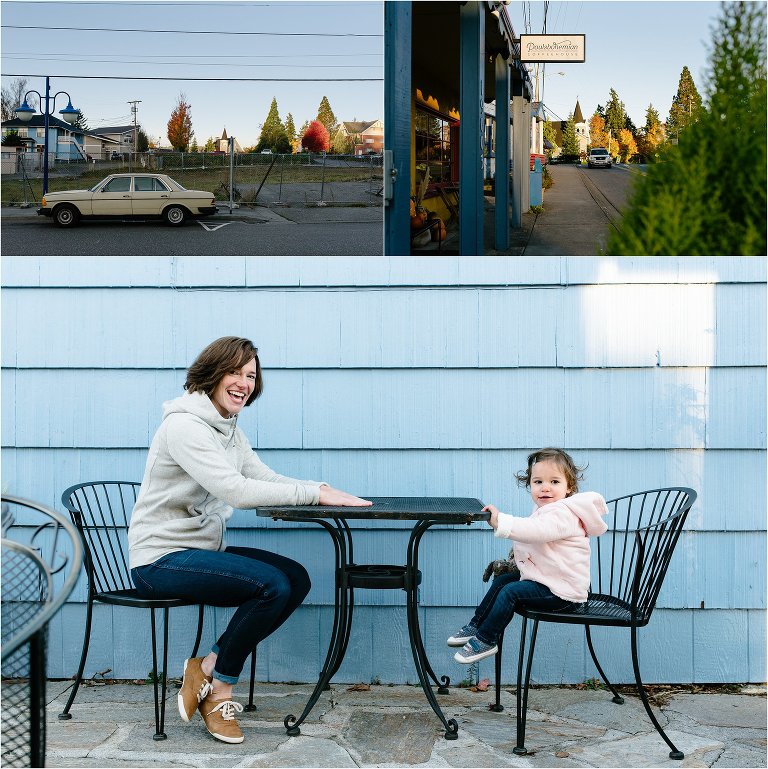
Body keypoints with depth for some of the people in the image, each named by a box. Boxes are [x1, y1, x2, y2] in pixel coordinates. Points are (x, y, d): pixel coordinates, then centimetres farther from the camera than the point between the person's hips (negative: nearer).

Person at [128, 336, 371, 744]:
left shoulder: (229, 430, 12)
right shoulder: (184, 425, -18)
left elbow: (266, 478, 5)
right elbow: (235, 490, -29)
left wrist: (322, 489, -13)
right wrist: (315, 493, -28)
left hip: (203, 549, 9)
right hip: (160, 560, -9)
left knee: (297, 579, -6)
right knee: (272, 585, -24)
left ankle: (208, 666, 0)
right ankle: (219, 690, -4)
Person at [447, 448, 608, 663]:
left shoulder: (563, 514, -22)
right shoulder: (544, 510, 13)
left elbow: (536, 531, -39)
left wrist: (501, 522, -43)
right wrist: (518, 552, 10)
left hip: (561, 593, -11)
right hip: (544, 579, 11)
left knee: (510, 592, -17)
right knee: (502, 580, 14)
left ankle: (485, 640, -4)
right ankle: (476, 625, 24)